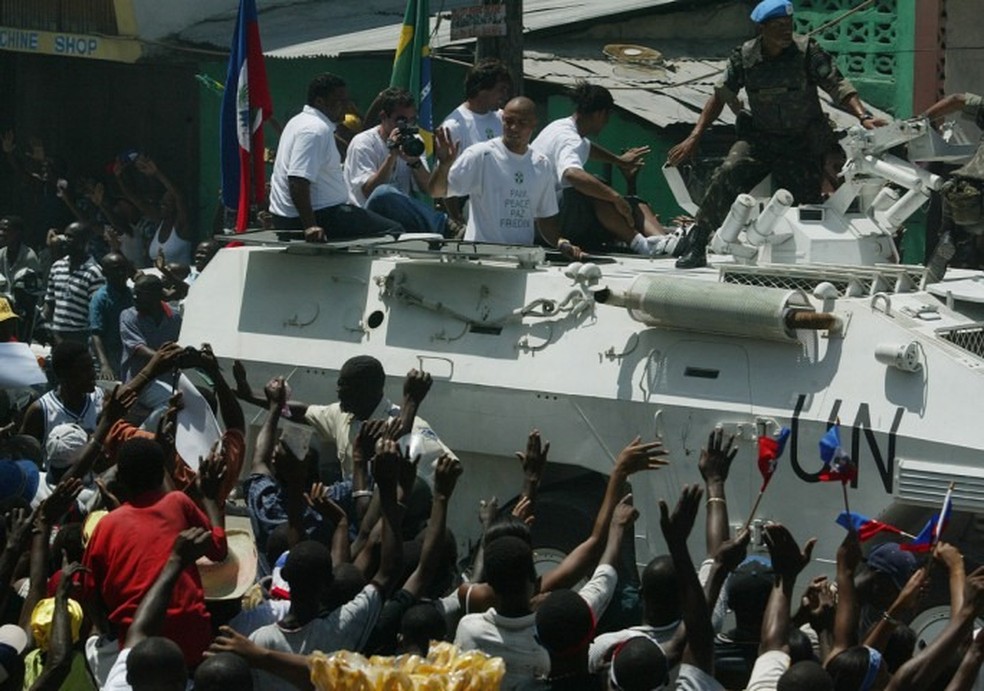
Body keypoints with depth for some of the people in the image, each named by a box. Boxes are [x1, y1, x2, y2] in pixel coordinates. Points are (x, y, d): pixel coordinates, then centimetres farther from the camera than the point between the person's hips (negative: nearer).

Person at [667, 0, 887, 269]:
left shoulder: (807, 51, -12)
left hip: (802, 144, 0)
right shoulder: (745, 57, -5)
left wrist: (863, 116, -33)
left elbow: (837, 86, -16)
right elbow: (720, 96, 4)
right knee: (726, 176, -23)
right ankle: (696, 248, -19)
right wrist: (693, 139, 0)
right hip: (758, 138, 0)